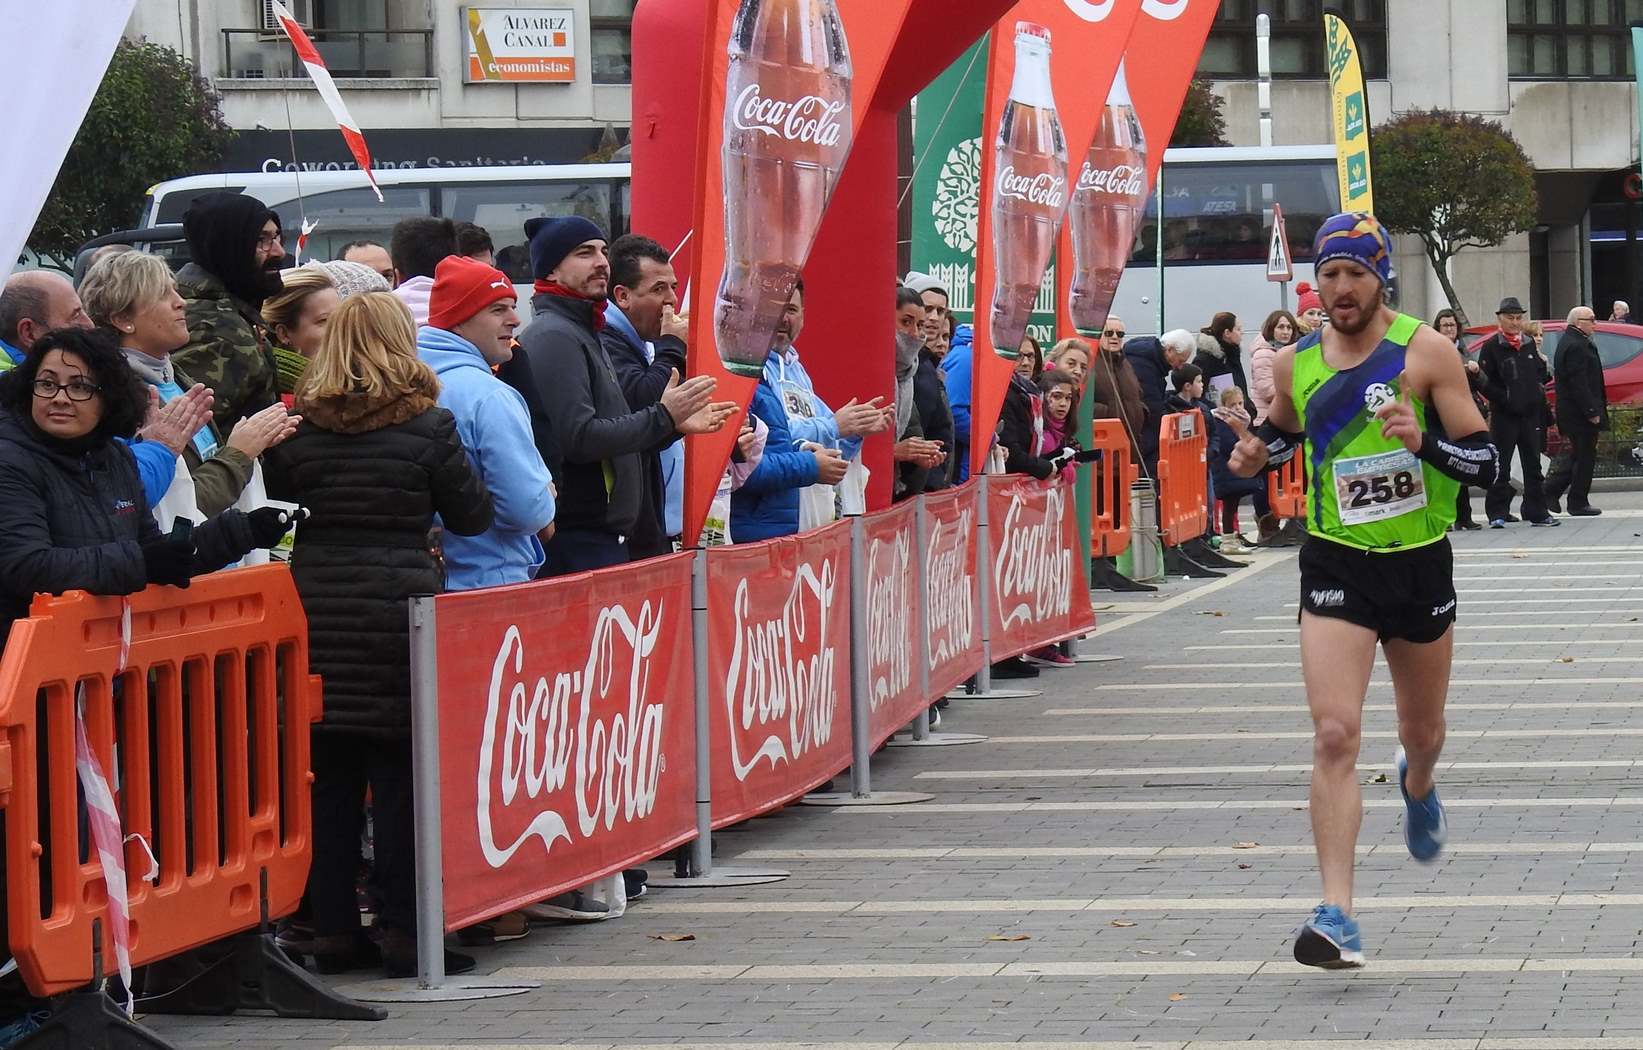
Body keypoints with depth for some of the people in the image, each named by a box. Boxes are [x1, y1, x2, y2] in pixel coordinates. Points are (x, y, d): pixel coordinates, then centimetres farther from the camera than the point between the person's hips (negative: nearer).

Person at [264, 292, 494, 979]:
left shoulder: (298, 426, 2)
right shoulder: (427, 425, -6)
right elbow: (472, 515, 1)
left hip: (316, 610, 3)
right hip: (398, 606, -3)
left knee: (329, 778, 8)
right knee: (400, 777, 1)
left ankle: (333, 931, 11)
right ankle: (405, 934, 2)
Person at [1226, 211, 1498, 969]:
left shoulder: (1426, 353, -9)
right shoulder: (1294, 365, 0)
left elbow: (1484, 463, -10)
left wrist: (1423, 441, -28)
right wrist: (1255, 454, 0)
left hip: (1420, 564, 0)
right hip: (1336, 566, 0)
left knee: (1422, 731, 20)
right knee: (1334, 736, -16)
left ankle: (1417, 788, 59)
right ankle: (1337, 916, -20)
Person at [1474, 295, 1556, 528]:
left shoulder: (1529, 344, 12)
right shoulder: (1491, 347, -5)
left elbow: (1539, 376, 21)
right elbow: (1484, 382, -9)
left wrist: (1544, 369, -1)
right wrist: (1503, 399, -18)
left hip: (1530, 413, 5)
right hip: (1503, 414, -5)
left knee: (1533, 465, 9)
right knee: (1501, 467, -2)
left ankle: (1536, 511, 15)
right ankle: (1497, 513, 3)